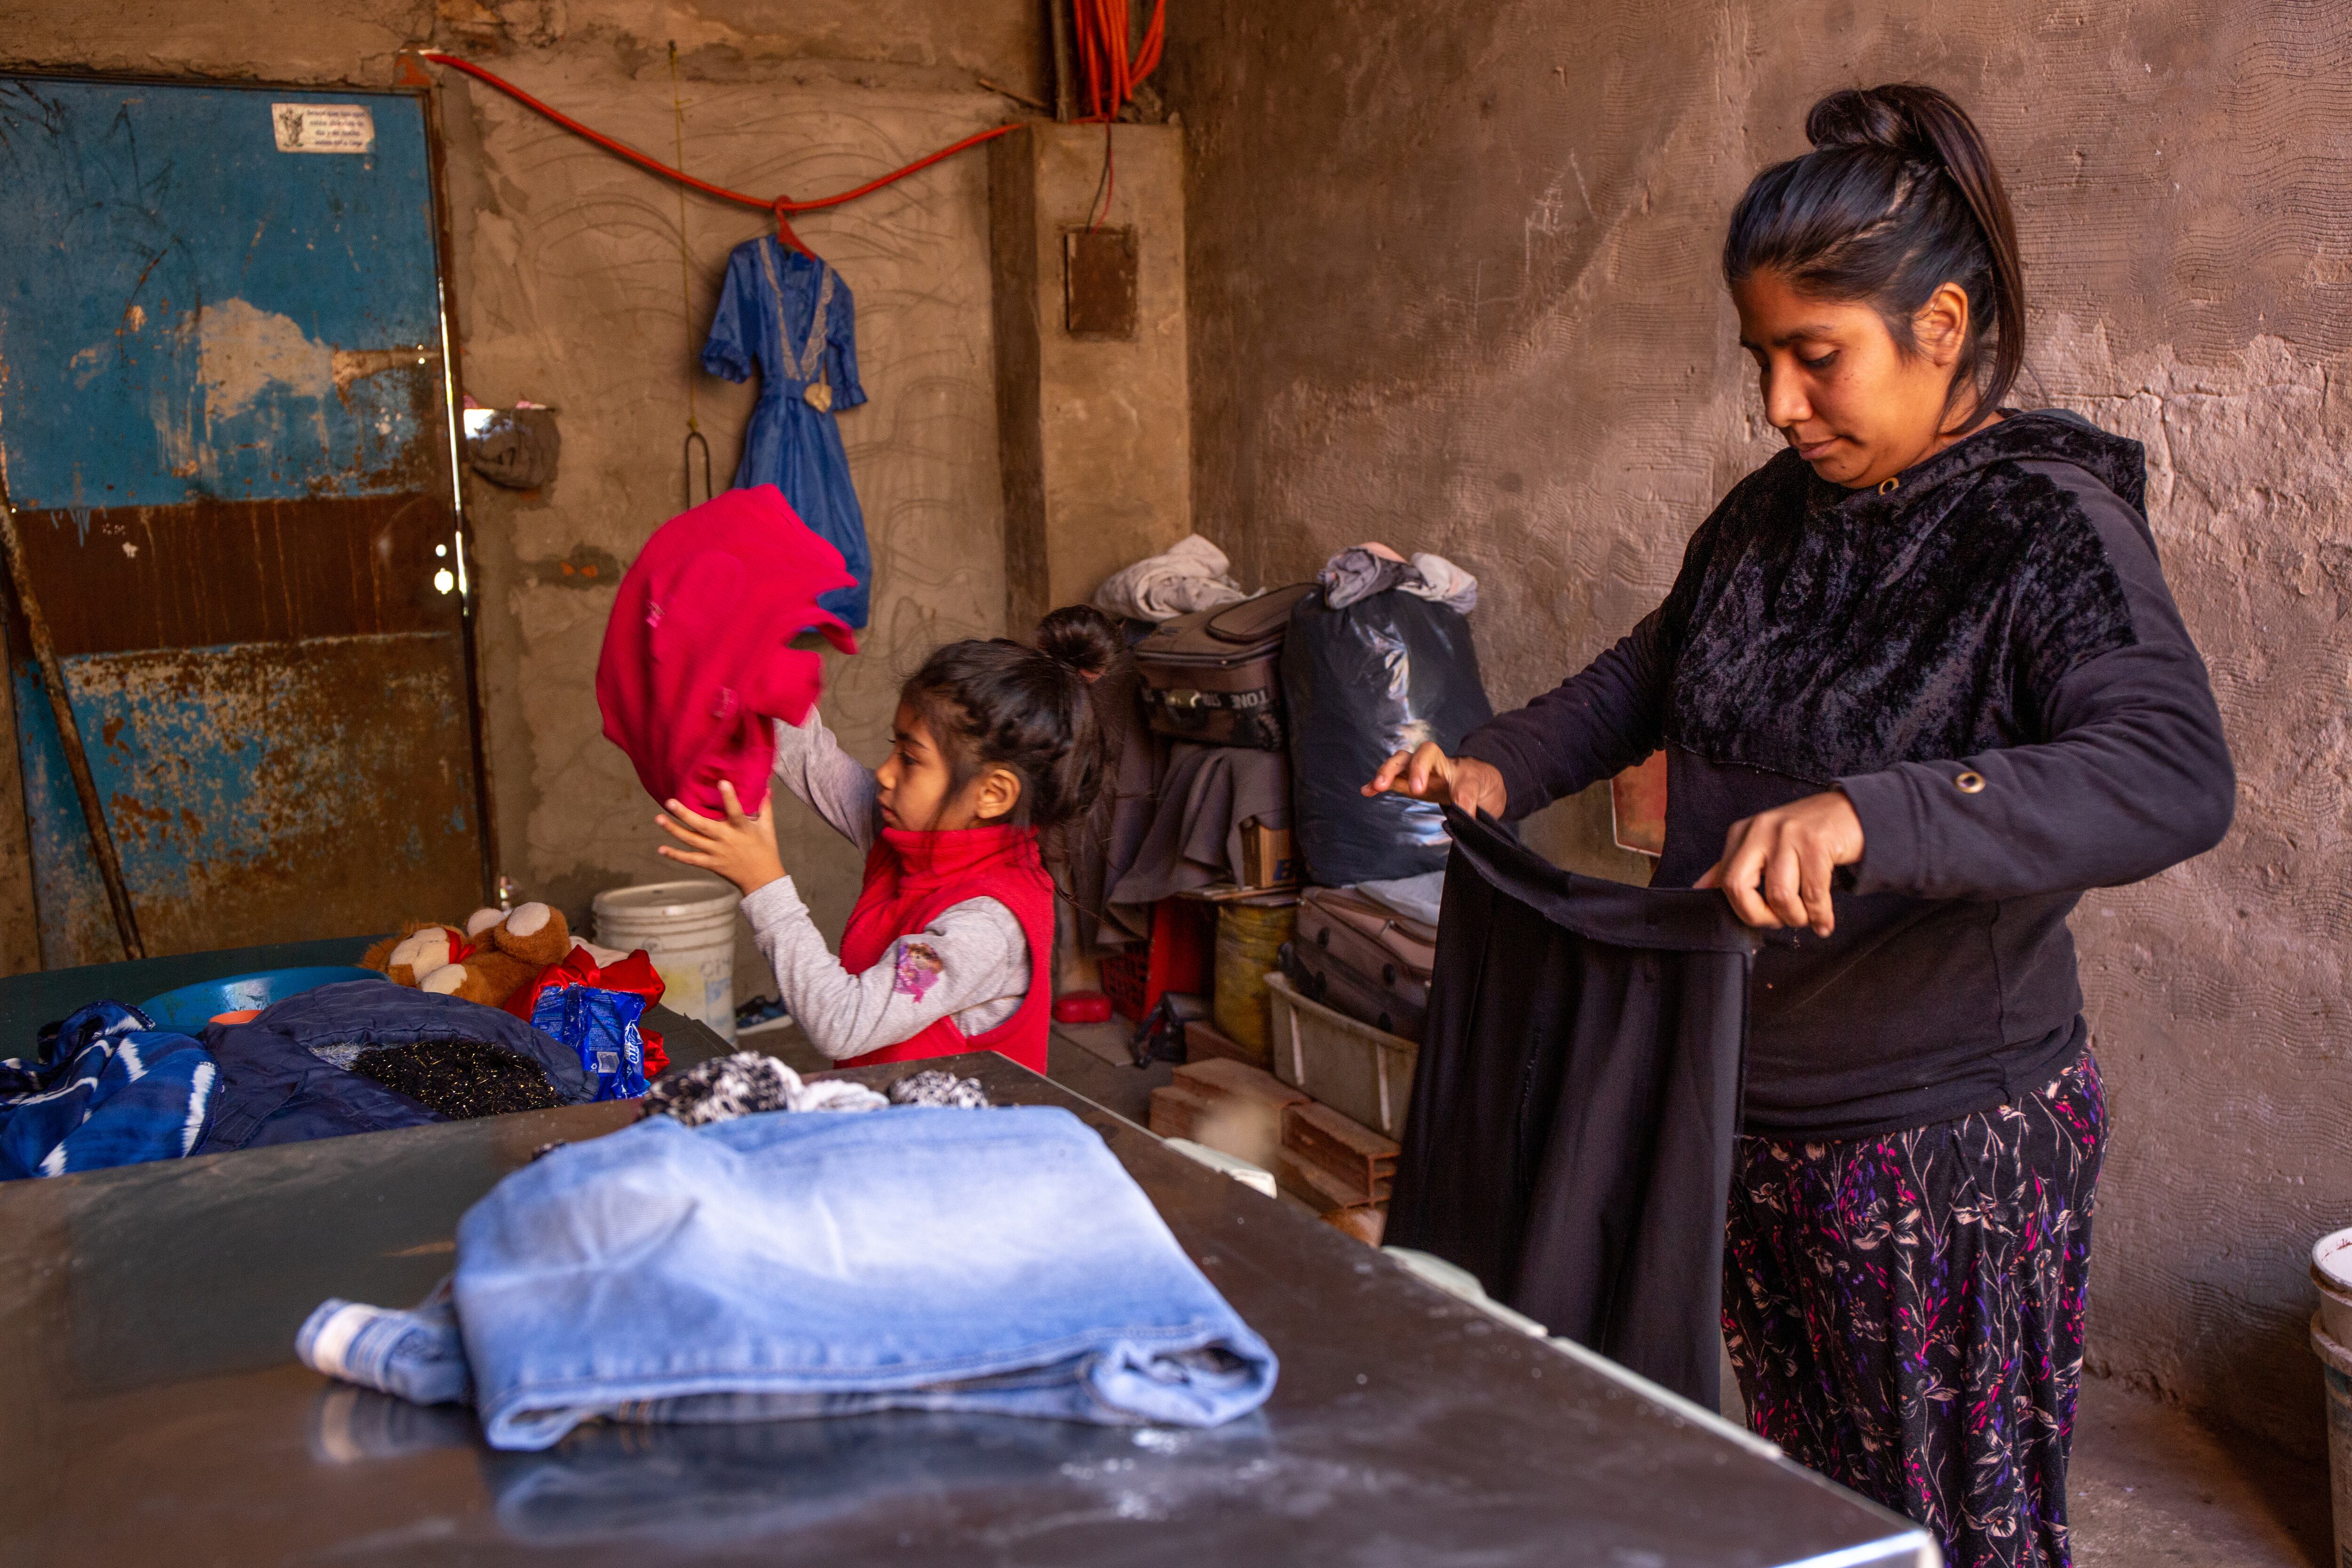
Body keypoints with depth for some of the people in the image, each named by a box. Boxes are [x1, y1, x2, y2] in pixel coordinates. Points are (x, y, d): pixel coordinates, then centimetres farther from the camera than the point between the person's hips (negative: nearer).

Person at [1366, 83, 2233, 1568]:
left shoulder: (2047, 530, -17)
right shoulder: (1776, 512, 5)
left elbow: (2179, 777, -33)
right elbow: (1652, 674, 21)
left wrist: (1866, 818, -47)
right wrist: (1498, 767, 3)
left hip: (1947, 1134, -6)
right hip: (1750, 1110, 7)